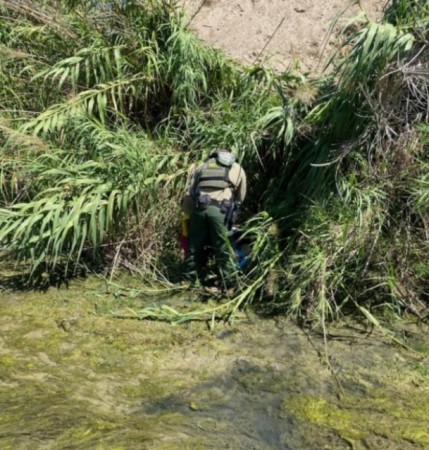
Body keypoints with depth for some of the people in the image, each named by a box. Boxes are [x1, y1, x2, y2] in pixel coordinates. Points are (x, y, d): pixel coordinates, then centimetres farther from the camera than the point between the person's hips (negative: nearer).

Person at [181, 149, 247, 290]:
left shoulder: (202, 166, 26)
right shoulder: (238, 169, 25)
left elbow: (187, 196, 19)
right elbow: (240, 199, 22)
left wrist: (190, 215, 26)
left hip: (199, 207, 2)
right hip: (220, 210, -1)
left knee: (195, 247, 13)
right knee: (223, 249, 7)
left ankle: (190, 281, 20)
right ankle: (228, 282, 11)